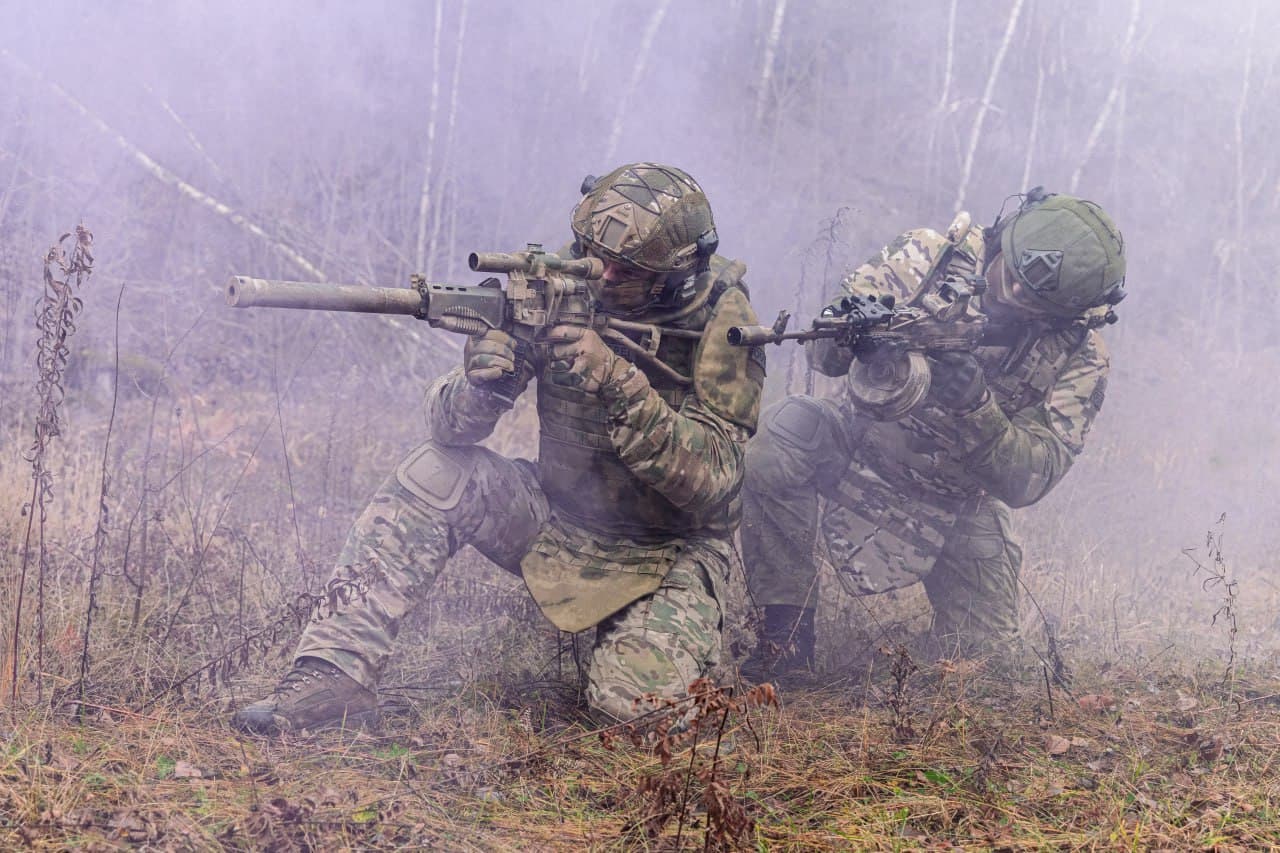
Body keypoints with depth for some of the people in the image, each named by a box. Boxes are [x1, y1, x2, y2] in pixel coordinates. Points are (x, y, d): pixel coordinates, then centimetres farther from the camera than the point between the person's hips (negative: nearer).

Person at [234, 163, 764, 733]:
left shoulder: (722, 321, -18)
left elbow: (711, 478, -27)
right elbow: (448, 427, -12)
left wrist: (619, 383, -38)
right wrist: (483, 381, -36)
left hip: (668, 552, -3)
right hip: (559, 523, 3)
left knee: (630, 704, -26)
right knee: (435, 473, -20)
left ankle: (676, 645, 11)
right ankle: (335, 672, -18)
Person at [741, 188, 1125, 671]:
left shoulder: (1078, 358, -15)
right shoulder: (931, 255, -16)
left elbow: (1028, 480, -23)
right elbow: (822, 352, -20)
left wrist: (974, 405, -40)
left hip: (954, 509, 1)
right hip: (857, 446, -1)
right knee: (786, 431, -33)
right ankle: (785, 631, -21)